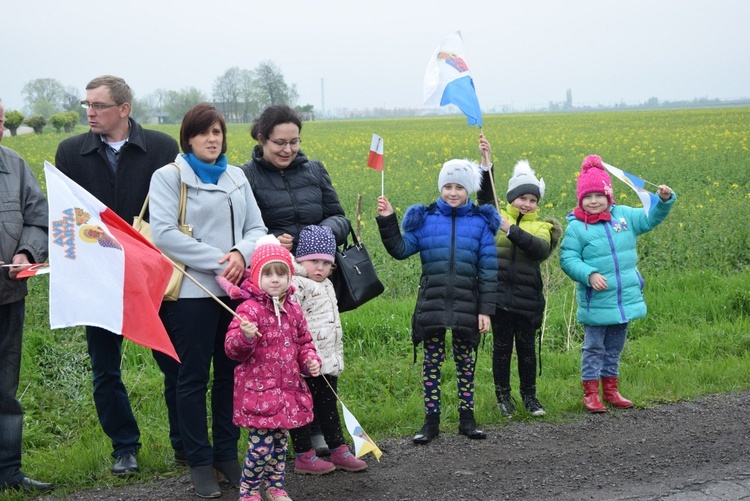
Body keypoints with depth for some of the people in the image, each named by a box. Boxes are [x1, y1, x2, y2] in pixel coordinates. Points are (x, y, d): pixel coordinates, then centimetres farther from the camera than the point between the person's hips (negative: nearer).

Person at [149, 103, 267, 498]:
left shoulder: (236, 177, 14)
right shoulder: (169, 177, -1)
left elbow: (257, 228, 10)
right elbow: (163, 233, -13)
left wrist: (241, 254, -12)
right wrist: (218, 261, -16)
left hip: (238, 290, 5)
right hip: (193, 292, -4)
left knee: (231, 373, 9)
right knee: (193, 379, 2)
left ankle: (227, 454, 22)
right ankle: (199, 462, 13)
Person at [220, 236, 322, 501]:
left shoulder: (293, 310, 7)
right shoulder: (250, 309, -13)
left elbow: (304, 342, 20)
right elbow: (232, 349, -18)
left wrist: (311, 360, 2)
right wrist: (244, 336, -38)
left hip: (288, 389, 6)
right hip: (259, 389, -6)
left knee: (280, 441, 16)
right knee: (261, 444, -6)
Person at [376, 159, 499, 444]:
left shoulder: (481, 222, 2)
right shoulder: (425, 219, 3)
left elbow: (488, 269, 1)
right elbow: (401, 250, -3)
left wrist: (486, 309, -3)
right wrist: (387, 222, -16)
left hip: (466, 303, 0)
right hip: (432, 301, 0)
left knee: (465, 360, 9)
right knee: (432, 360, 3)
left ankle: (467, 418, 20)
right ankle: (431, 421, 11)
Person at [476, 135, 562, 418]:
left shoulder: (541, 227, 4)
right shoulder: (497, 219, 4)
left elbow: (540, 249, -17)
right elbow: (485, 197, -10)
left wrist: (511, 229, -25)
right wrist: (486, 162, -19)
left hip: (527, 299, 1)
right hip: (500, 296, -1)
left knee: (527, 348, 9)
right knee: (502, 347, 5)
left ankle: (529, 396, 24)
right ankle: (502, 396, 18)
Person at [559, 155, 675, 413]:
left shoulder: (624, 215, 2)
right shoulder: (576, 227, -11)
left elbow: (650, 219, 10)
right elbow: (568, 259, -12)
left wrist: (664, 200, -7)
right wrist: (589, 274, -26)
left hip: (625, 299, 5)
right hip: (596, 302, -5)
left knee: (614, 347, 17)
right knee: (594, 347, 4)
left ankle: (610, 389, 30)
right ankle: (590, 393, 15)